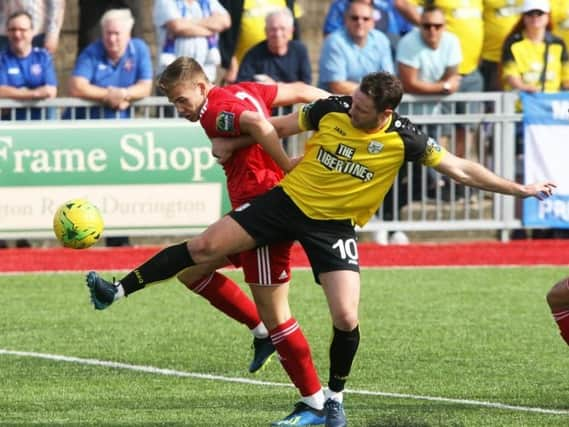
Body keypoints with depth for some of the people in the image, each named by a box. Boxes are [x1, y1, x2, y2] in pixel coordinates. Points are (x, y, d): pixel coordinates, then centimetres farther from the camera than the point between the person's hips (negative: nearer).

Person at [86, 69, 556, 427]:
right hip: (288, 201, 1)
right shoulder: (331, 109, -12)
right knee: (203, 248, -8)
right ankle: (121, 287, 2)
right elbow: (271, 128, 4)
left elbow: (460, 168, -10)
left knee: (346, 318, -13)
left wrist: (519, 188, -12)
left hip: (334, 227, -1)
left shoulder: (403, 139, -15)